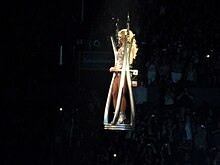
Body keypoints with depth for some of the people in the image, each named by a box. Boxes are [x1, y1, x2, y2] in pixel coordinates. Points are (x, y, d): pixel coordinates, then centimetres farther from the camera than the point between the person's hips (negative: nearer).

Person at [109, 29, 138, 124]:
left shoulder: (128, 48, -3)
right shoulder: (120, 49, 22)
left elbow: (129, 62, -12)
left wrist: (119, 67, -14)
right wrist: (114, 68, 7)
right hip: (117, 73, 9)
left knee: (121, 94, -13)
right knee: (114, 94, 1)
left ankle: (122, 115, -10)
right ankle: (117, 115, 5)